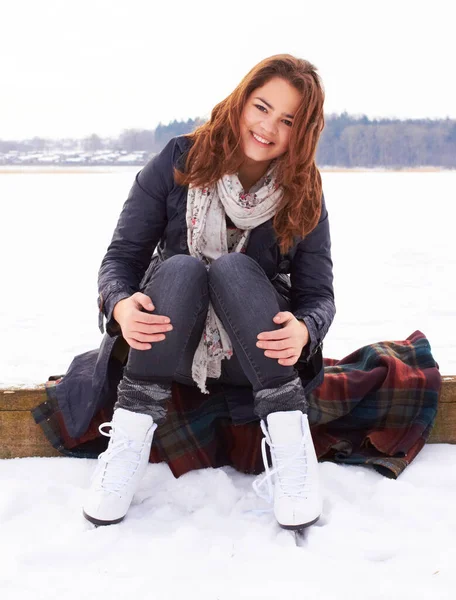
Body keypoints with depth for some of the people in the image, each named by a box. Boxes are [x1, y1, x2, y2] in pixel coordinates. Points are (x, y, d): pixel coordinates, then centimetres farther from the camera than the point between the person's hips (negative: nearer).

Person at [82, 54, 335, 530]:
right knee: (180, 268, -29)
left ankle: (287, 431, -31)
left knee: (235, 267, -29)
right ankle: (130, 433, -30)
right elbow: (122, 254, -8)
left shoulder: (304, 194, -5)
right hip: (169, 348, 0)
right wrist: (120, 303, -31)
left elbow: (318, 293, -7)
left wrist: (303, 330, -31)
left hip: (257, 354, 0)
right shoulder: (178, 162, -7)